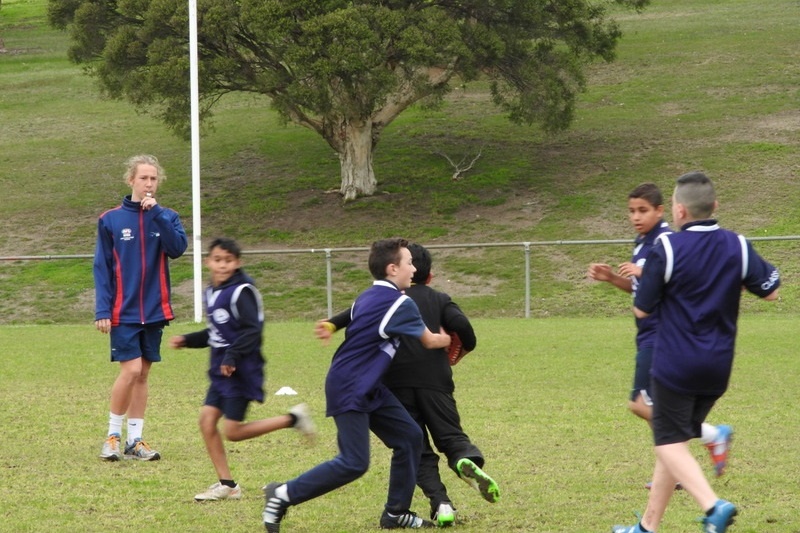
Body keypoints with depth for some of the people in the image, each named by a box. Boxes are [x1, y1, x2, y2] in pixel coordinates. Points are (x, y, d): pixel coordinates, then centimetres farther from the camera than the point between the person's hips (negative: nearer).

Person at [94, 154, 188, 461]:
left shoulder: (166, 217, 4)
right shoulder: (111, 220, -1)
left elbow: (178, 248, -14)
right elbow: (102, 268, -1)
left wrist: (157, 213, -20)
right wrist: (102, 310, -8)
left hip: (154, 310, 3)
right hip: (123, 311, -3)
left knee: (142, 375, 7)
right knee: (131, 370, -13)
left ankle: (135, 440, 14)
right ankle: (113, 436, 2)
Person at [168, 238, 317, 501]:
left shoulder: (241, 292, -15)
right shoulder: (212, 293, 12)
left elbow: (252, 330, -22)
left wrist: (232, 356, -29)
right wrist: (187, 340, 15)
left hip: (241, 371, -8)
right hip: (221, 370, 8)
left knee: (233, 431, -8)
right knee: (207, 419, -1)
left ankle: (293, 419, 6)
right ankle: (226, 484, 6)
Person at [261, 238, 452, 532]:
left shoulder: (367, 298, 11)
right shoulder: (400, 304, -14)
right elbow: (429, 341, -1)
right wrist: (448, 340, 20)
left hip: (369, 389, 10)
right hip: (349, 391, -10)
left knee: (410, 437, 8)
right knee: (354, 463, -12)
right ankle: (283, 495, -4)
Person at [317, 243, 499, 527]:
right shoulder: (439, 299, 14)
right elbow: (460, 324, -2)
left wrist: (332, 324, -15)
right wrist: (466, 347, 17)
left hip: (397, 384, 0)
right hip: (434, 382, 0)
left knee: (418, 450, 6)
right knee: (451, 437, 5)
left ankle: (440, 504, -13)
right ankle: (468, 461, -32)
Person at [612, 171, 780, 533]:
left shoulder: (666, 249, -13)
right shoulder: (737, 247, -2)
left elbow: (642, 309, -7)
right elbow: (770, 291, 4)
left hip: (675, 363, -5)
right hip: (717, 367, 5)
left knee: (669, 442, -1)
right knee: (675, 439, 15)